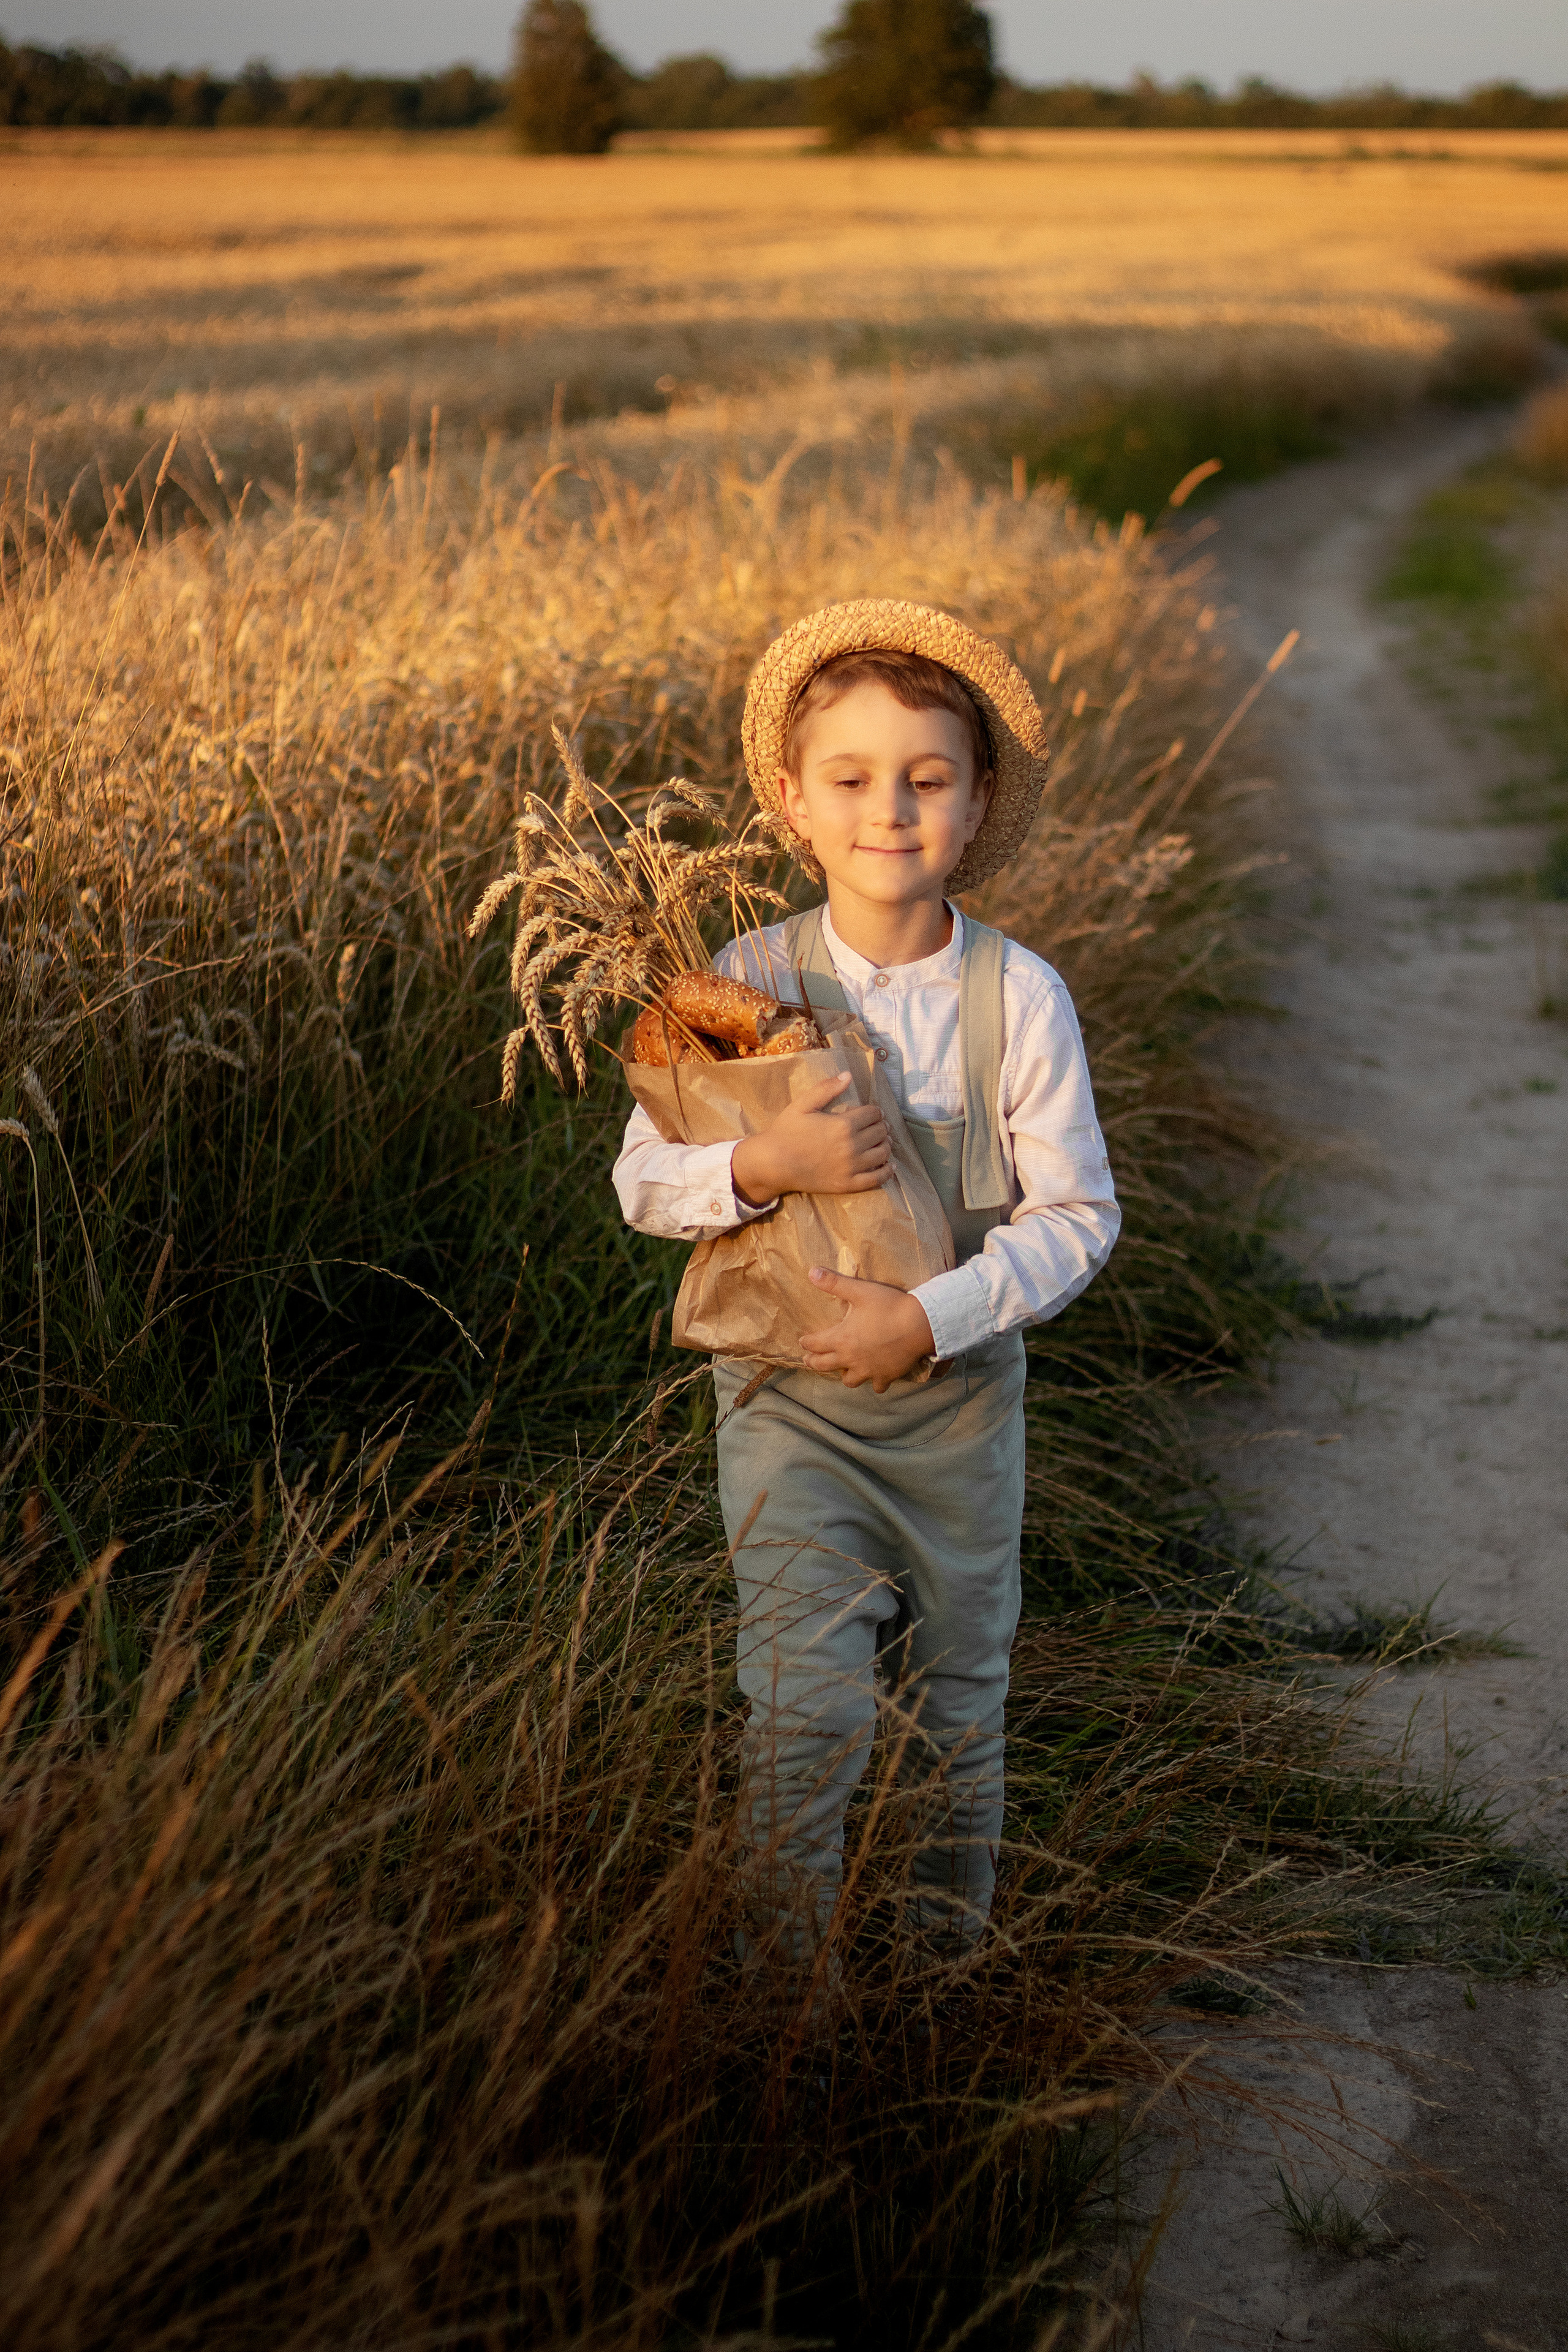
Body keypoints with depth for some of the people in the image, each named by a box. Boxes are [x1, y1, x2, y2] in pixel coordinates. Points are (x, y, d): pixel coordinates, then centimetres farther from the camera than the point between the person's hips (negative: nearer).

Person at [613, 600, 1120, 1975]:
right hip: (791, 1400, -1)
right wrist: (761, 1166, -24)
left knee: (959, 1708, 15)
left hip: (962, 1397, 1)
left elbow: (1077, 1216, -8)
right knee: (807, 1709, -7)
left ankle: (954, 1962, 36)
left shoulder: (1020, 999, -10)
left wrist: (933, 1318, -20)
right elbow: (643, 1183, -4)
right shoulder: (746, 985, -9)